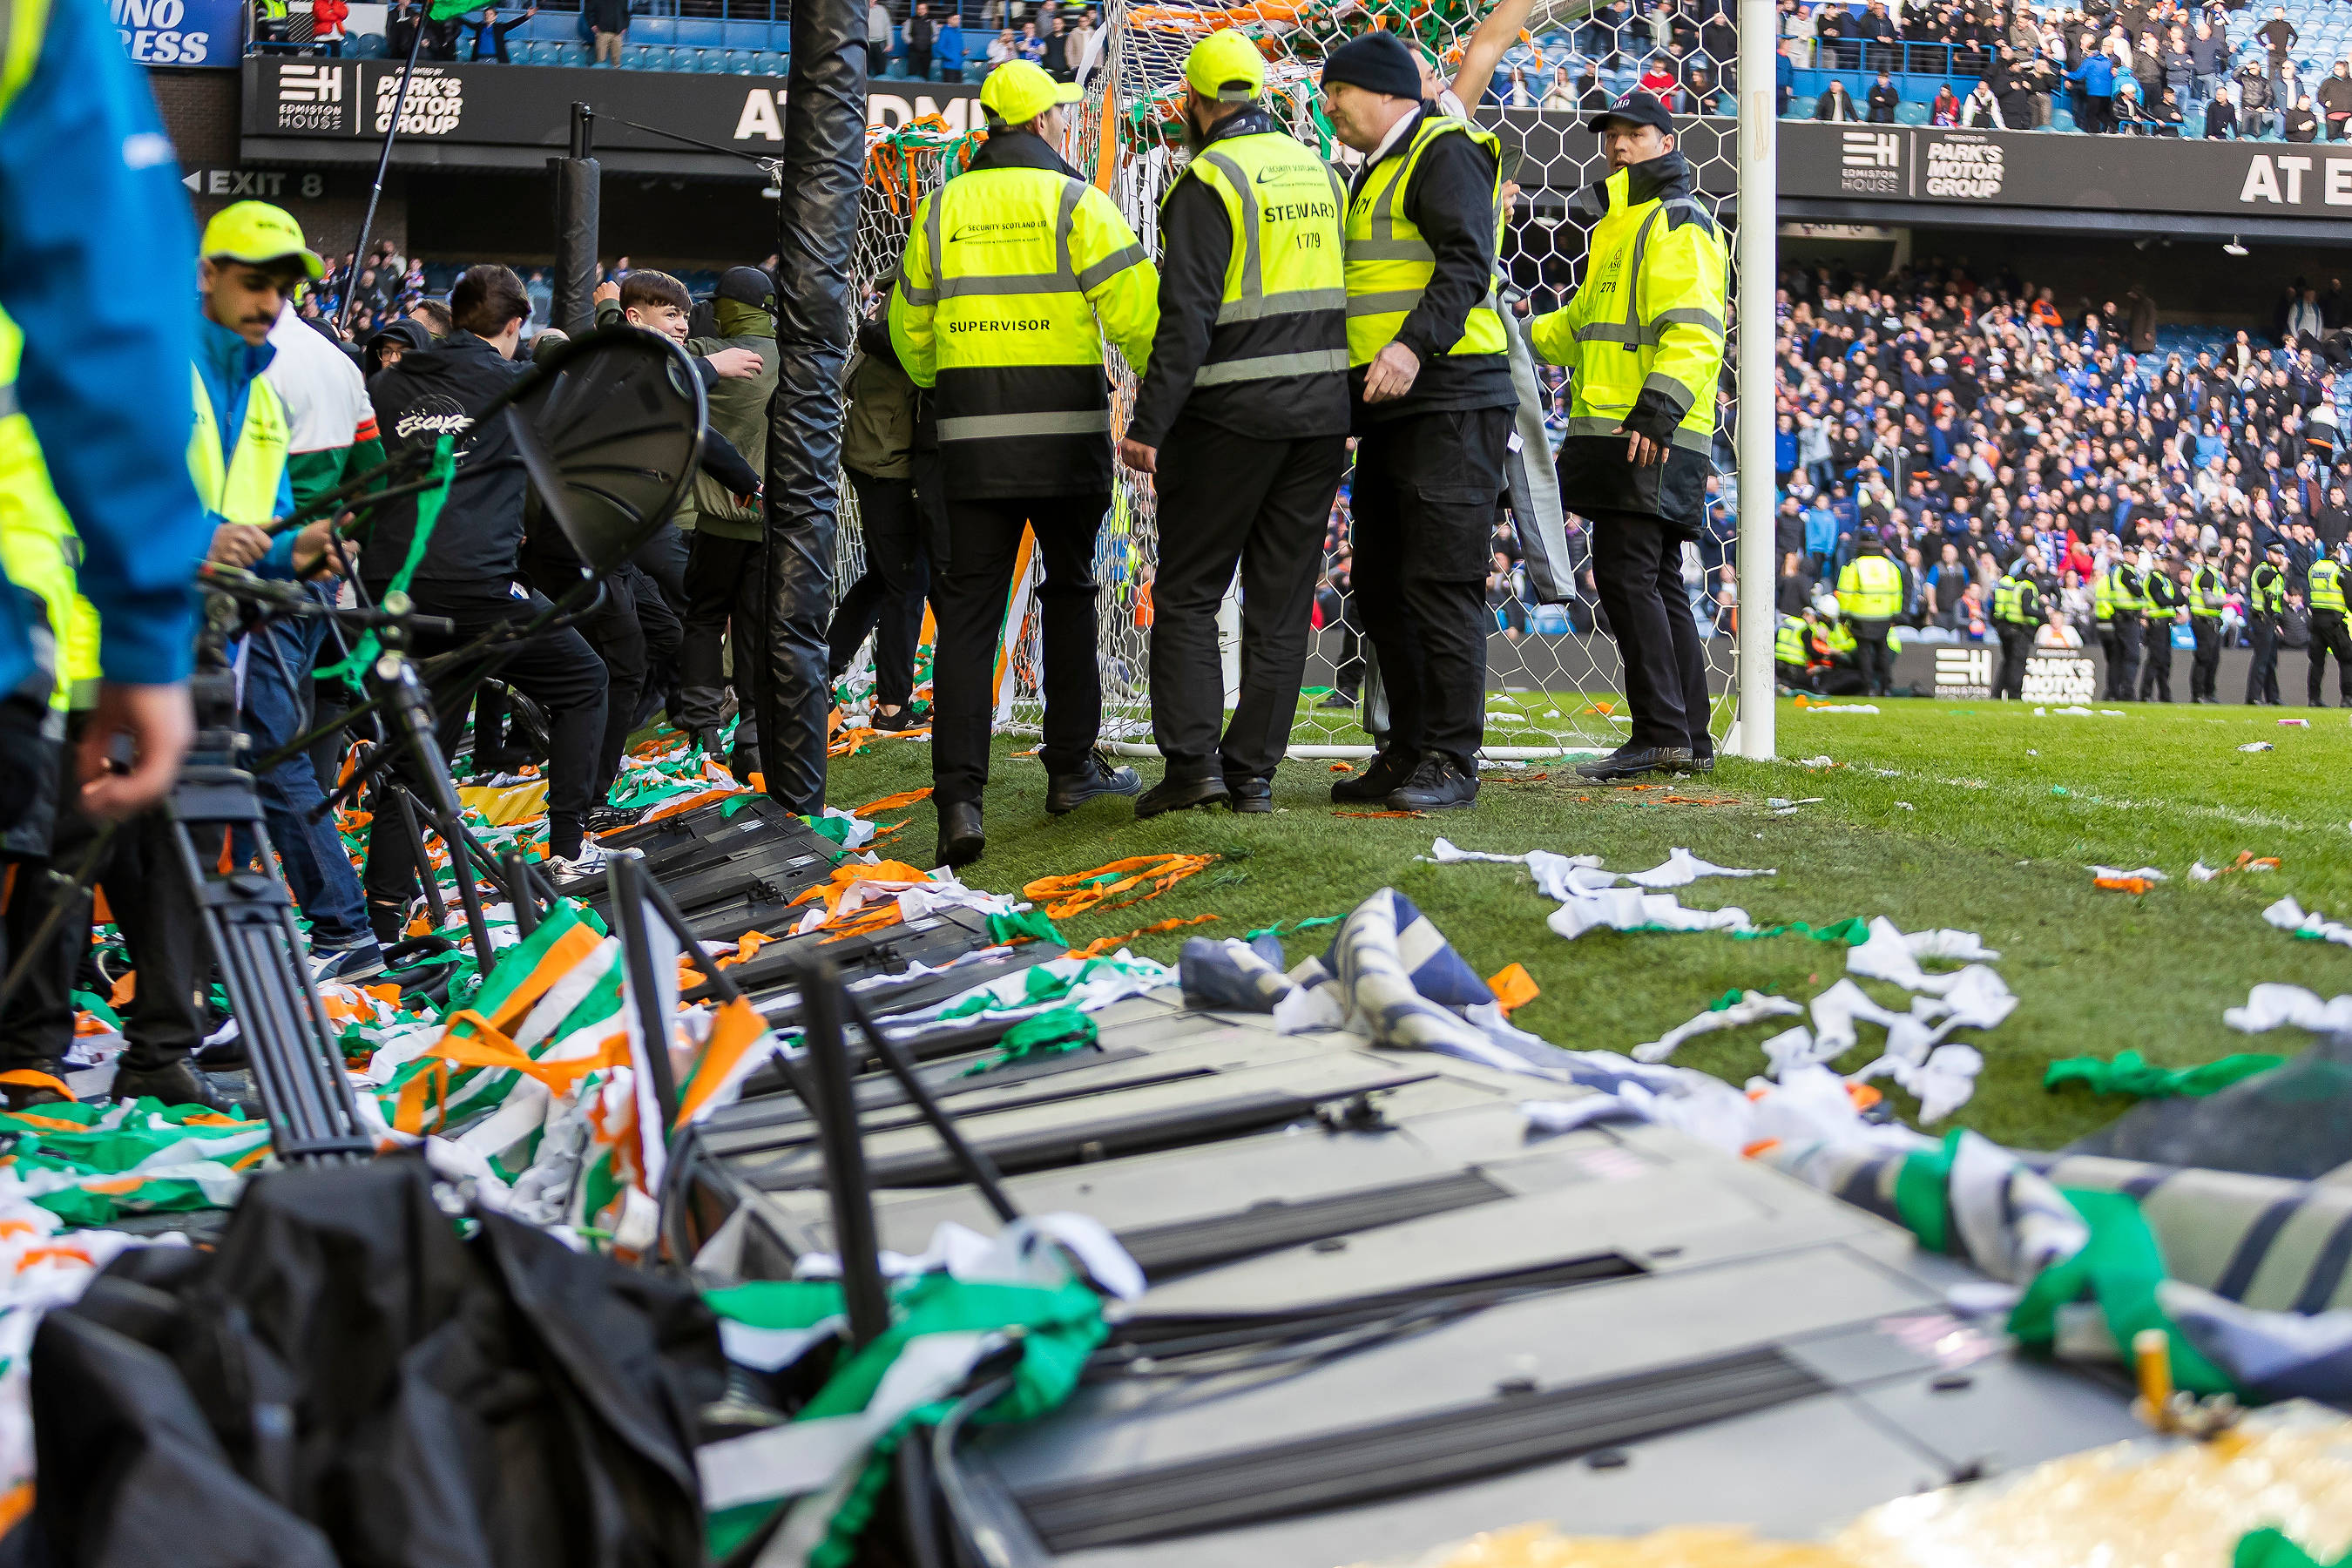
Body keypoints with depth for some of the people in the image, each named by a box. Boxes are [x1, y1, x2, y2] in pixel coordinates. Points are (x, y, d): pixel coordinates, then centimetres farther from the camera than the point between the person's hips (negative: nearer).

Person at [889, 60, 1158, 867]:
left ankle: (959, 798, -13)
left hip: (972, 437, 2)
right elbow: (1135, 305, -12)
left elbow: (909, 325, 16)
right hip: (1064, 429, -2)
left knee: (968, 610, -1)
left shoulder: (943, 208, 8)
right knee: (1069, 591, 17)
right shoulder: (1073, 201, -4)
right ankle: (1072, 766, 23)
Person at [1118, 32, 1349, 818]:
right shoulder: (1321, 173, 12)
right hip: (1322, 413, 6)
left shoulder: (1210, 182, -9)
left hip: (1232, 416, -6)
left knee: (1187, 592, 4)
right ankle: (1253, 774, 8)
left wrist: (1149, 424, -17)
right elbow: (1349, 299, 14)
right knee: (1281, 602, 8)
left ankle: (1192, 759, -4)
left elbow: (1186, 317, -17)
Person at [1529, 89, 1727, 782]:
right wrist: (1519, 336, 24)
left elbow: (1694, 330, -19)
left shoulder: (1676, 224, -7)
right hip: (1619, 436, 10)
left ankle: (1662, 734, -14)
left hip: (1650, 439, -10)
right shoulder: (1620, 226, 25)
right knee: (1656, 582, 11)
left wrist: (1659, 405, -29)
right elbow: (1584, 324, 36)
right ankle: (1690, 739, 15)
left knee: (1626, 574, -14)